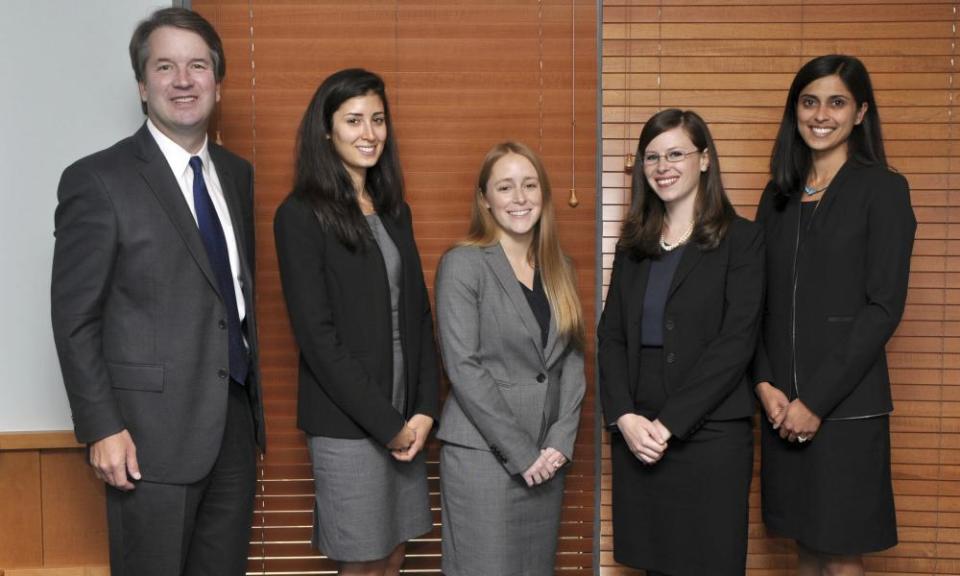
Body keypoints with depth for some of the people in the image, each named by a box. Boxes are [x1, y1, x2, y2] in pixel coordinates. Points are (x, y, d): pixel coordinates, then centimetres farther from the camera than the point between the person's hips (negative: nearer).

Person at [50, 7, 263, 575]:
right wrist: (102, 428, -12)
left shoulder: (237, 173, 9)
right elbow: (75, 319, -9)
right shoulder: (98, 180, -9)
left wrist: (251, 396, 12)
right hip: (153, 428, -5)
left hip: (238, 418, 6)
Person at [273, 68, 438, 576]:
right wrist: (386, 423, -13)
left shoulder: (394, 210, 11)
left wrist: (424, 408, -2)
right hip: (347, 421, -6)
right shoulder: (301, 215, -9)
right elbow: (317, 335, -14)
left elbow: (419, 314, 10)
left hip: (405, 416, 6)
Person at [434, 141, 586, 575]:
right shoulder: (462, 264, -7)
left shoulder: (558, 269, 11)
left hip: (547, 457, 5)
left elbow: (572, 361, 9)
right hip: (483, 454, -5)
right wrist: (520, 451, -13)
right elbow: (463, 367, -13)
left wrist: (560, 441, -3)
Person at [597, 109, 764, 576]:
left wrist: (668, 423, -14)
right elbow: (611, 335, 7)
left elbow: (735, 343, -10)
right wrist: (624, 417, -8)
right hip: (636, 434, 4)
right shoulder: (633, 244, 12)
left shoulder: (740, 239, -2)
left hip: (710, 434, -4)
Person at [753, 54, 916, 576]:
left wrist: (817, 401, -13)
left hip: (845, 403, -4)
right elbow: (759, 301, 10)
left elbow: (884, 308, -10)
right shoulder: (780, 194, 11)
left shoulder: (882, 189, -4)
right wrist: (765, 384, -4)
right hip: (782, 403, 5)